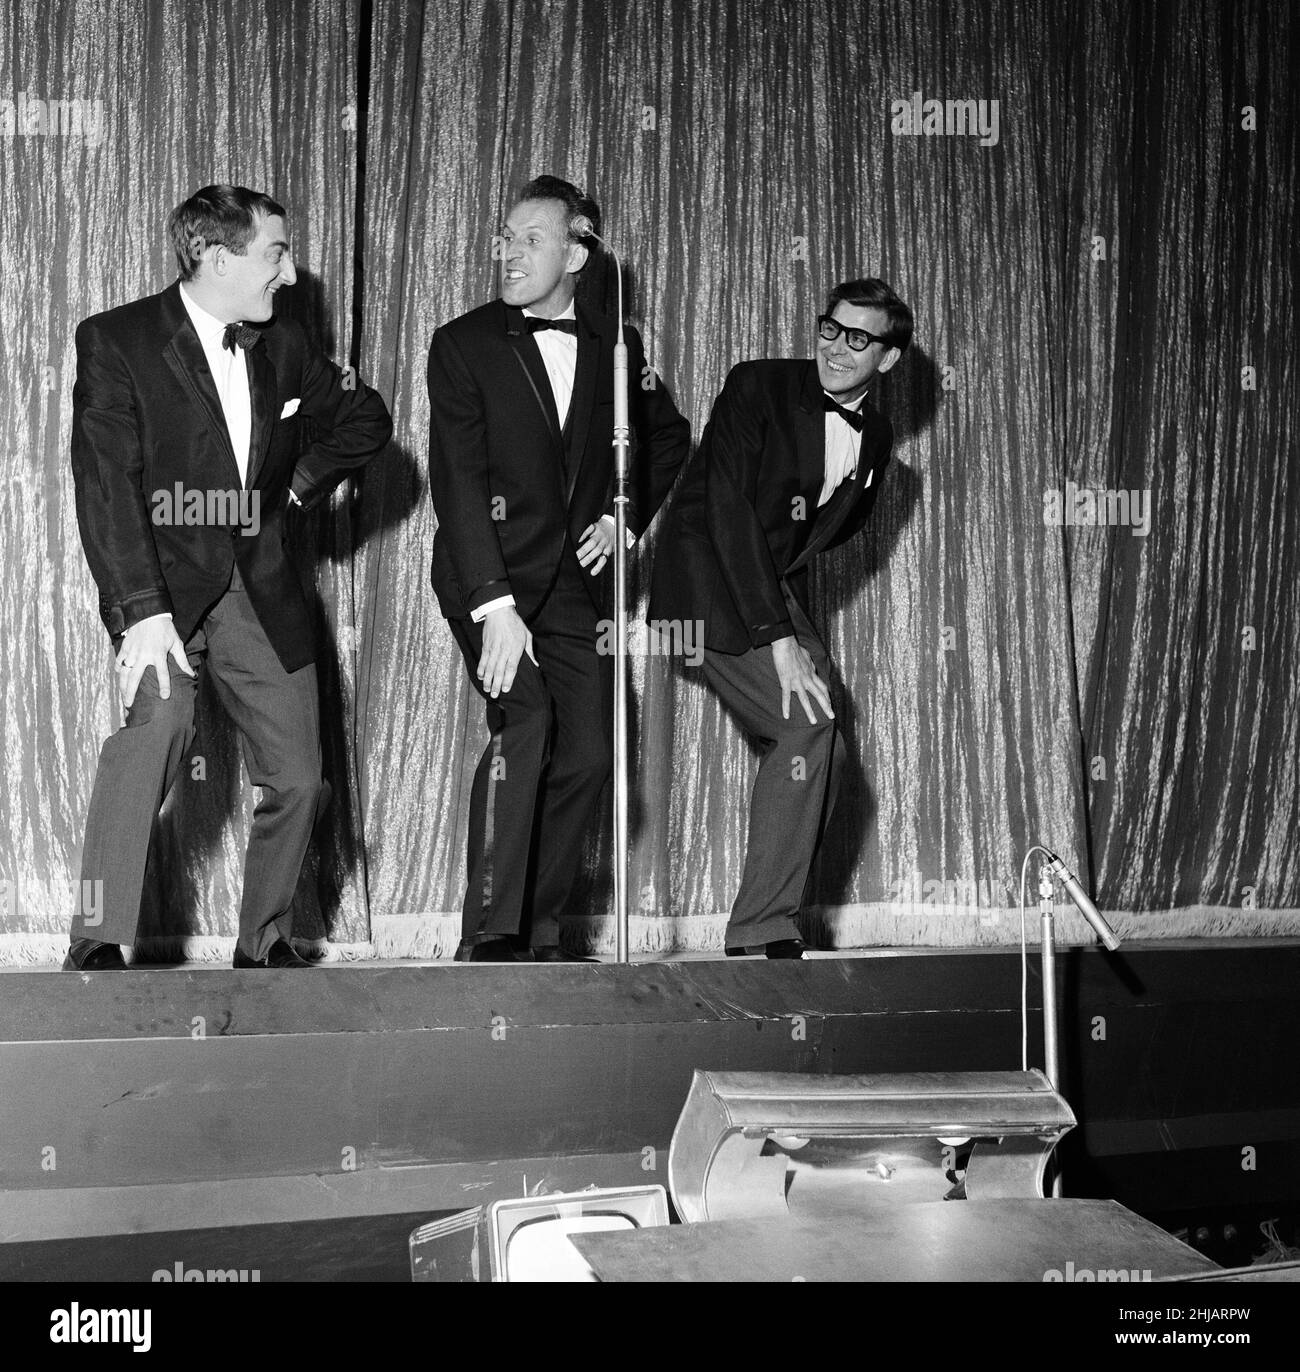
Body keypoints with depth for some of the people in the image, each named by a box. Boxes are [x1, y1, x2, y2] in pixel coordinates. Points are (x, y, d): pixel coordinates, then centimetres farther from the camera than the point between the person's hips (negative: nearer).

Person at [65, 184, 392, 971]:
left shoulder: (282, 346, 8)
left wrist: (304, 479, 6)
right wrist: (142, 611, -27)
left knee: (298, 778, 3)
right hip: (163, 580, -5)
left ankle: (265, 946, 24)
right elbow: (106, 486, -17)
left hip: (260, 586, 5)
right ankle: (98, 944, -27)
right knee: (162, 714, -31)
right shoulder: (116, 342, -9)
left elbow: (366, 418, 23)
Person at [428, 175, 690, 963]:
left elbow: (668, 439, 24)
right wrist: (494, 606, -22)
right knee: (525, 720, -23)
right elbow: (458, 482, -13)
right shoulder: (465, 345, -5)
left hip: (575, 581, 4)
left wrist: (626, 515, 8)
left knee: (587, 754, -5)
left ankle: (539, 933, 8)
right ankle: (489, 934, -20)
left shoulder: (614, 347, 7)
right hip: (487, 577, -4)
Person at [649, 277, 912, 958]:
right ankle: (762, 929, -13)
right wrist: (778, 638, -26)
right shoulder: (758, 387, -14)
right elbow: (728, 507, -22)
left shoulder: (875, 437, 6)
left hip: (777, 587, 7)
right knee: (805, 726, -19)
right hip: (712, 579, -7)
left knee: (821, 750, -1)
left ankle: (769, 925, 8)